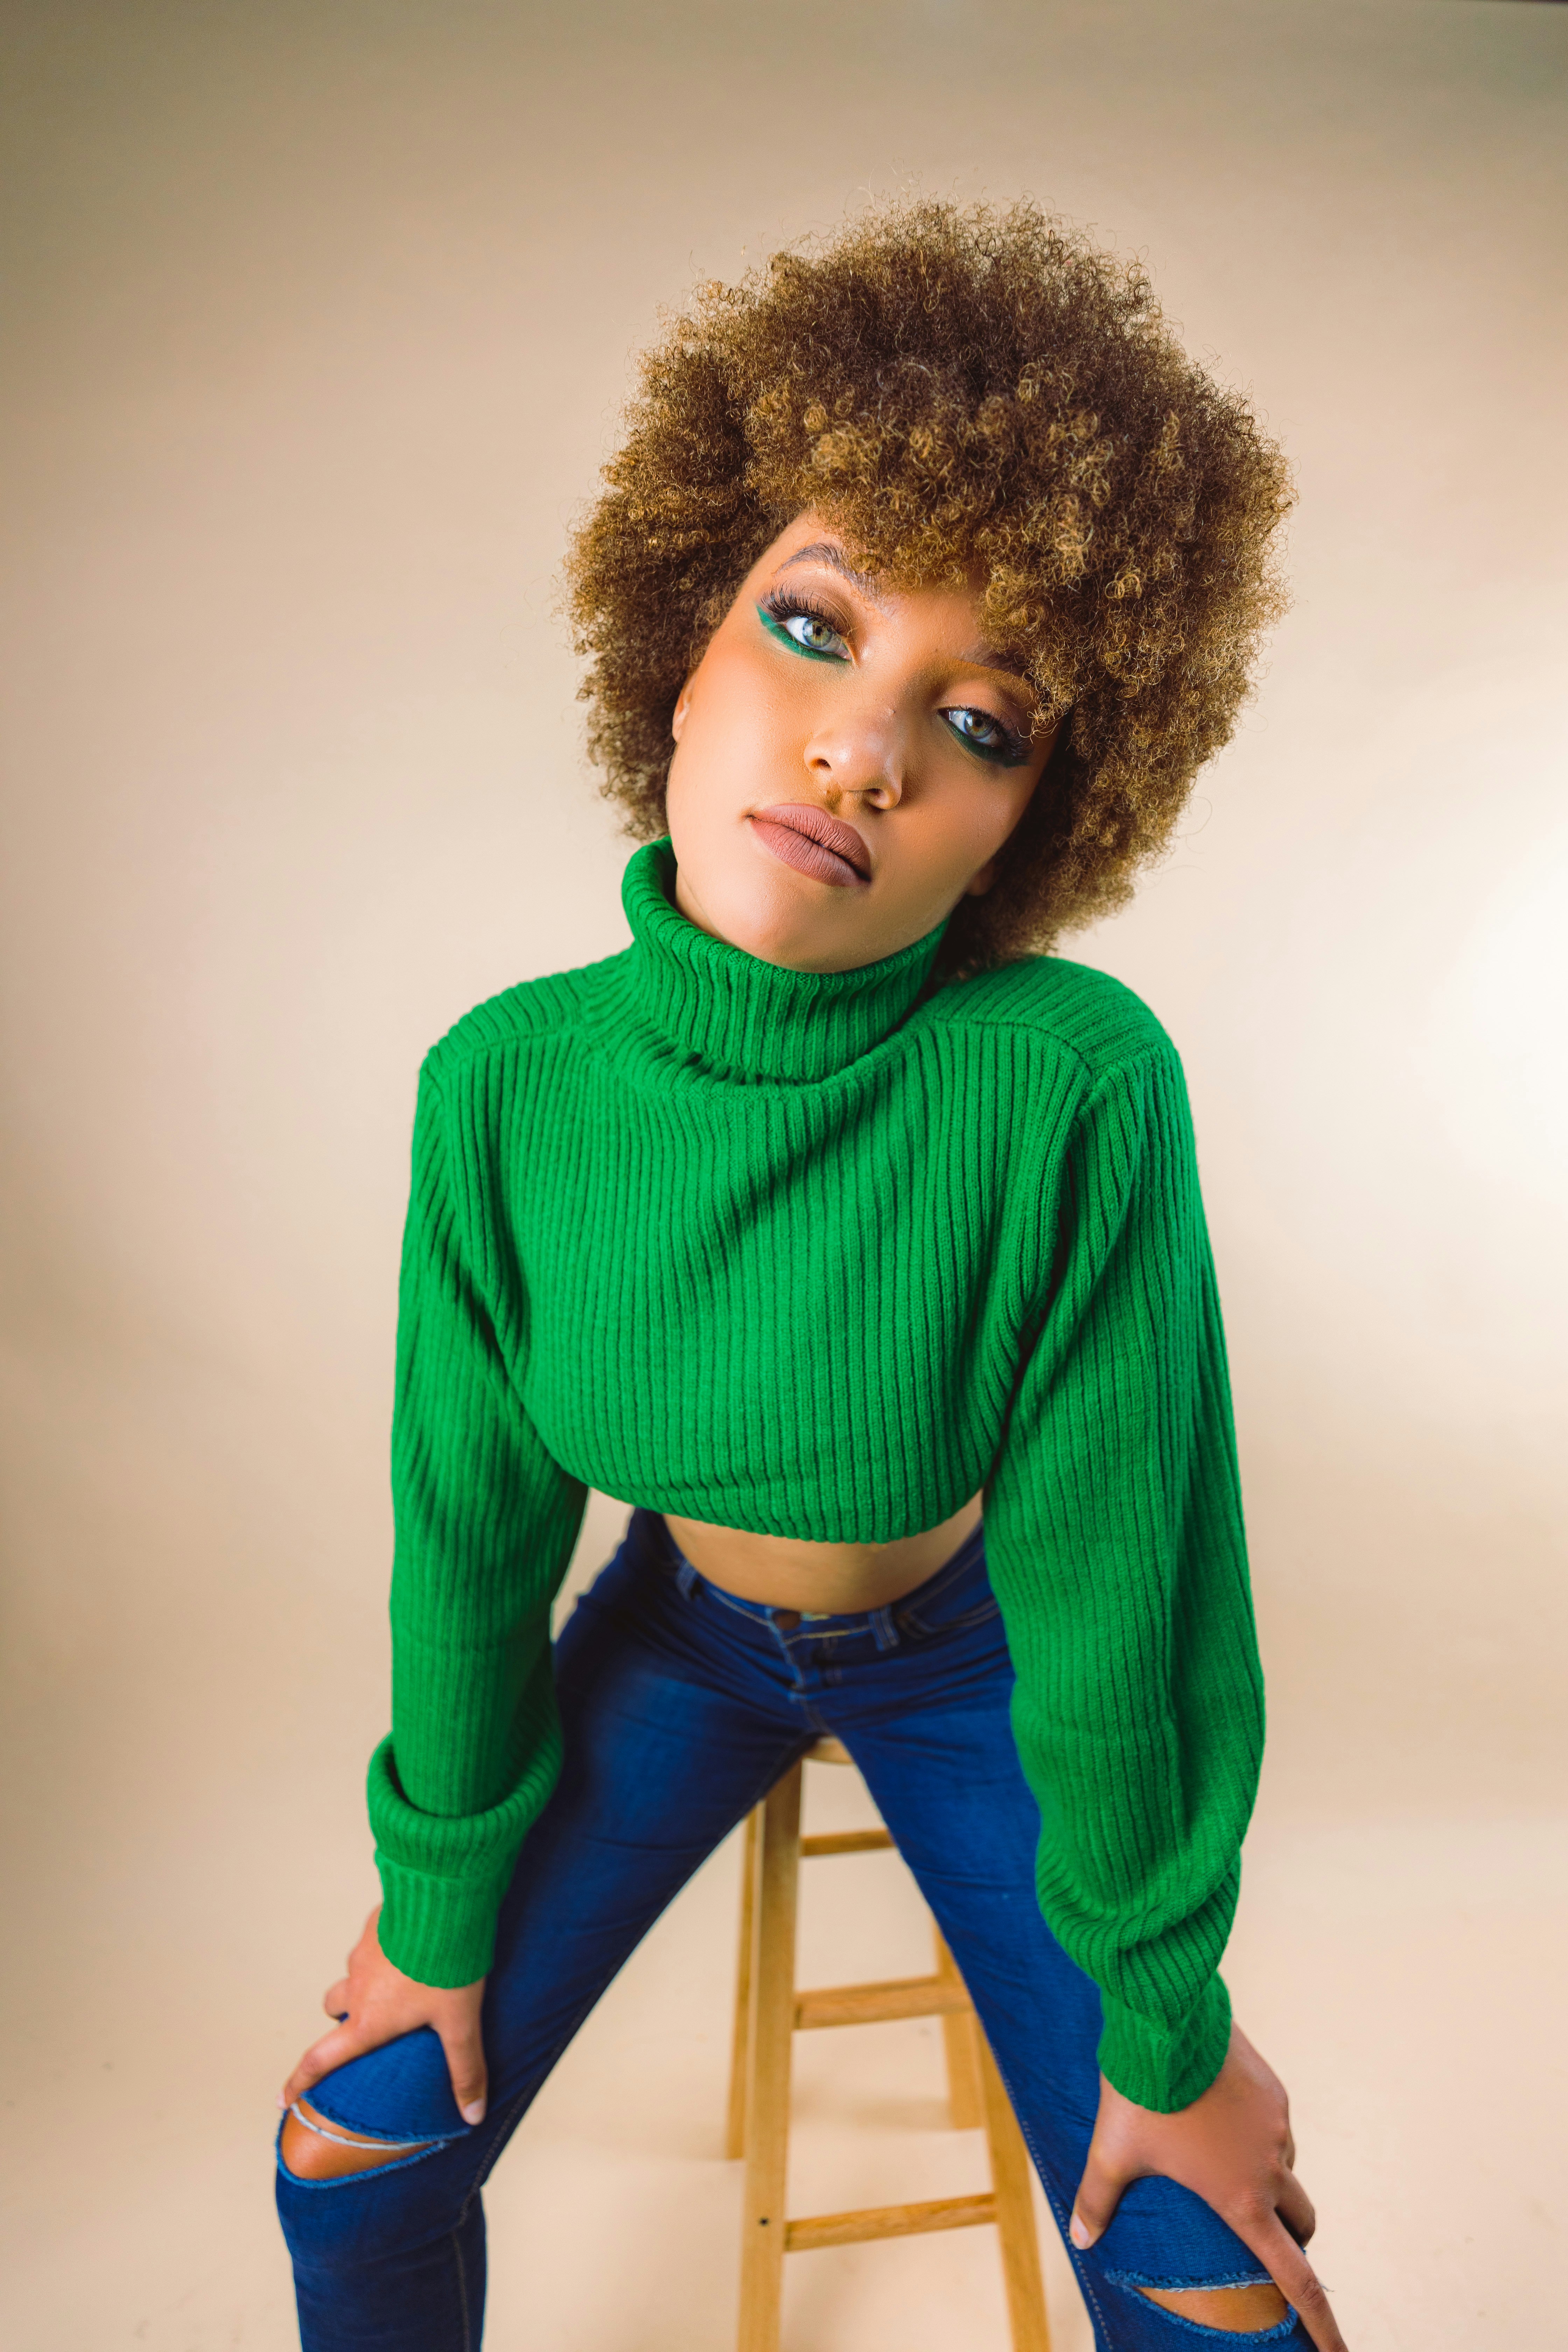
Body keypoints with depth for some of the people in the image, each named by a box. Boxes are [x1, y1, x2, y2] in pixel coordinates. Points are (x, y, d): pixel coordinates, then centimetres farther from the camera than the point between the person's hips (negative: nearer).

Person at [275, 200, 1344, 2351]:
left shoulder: (1075, 1090, -33)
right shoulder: (507, 1089, -22)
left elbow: (1119, 1603, -21)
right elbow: (471, 1525, -9)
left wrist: (1163, 2029, -8)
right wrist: (440, 1901, 3)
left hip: (975, 1658, -1)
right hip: (680, 1629, 2)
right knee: (354, 2151, 6)